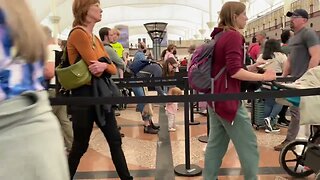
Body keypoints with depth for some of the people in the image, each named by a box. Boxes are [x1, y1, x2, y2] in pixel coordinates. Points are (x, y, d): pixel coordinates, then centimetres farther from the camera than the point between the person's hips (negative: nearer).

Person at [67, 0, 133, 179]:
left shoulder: (95, 38, 13)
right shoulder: (78, 33, -13)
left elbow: (113, 68, 5)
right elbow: (96, 69, -20)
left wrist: (104, 66, -15)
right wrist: (103, 66, 0)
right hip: (84, 95, -8)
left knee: (115, 140, 10)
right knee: (80, 145, 7)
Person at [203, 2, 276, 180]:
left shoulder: (220, 36, 13)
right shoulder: (234, 35, -14)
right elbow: (234, 72, -22)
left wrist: (250, 68, 14)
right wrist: (263, 77, -14)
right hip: (227, 99, -9)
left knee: (216, 143, 15)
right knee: (248, 144, 4)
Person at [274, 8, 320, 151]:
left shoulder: (308, 34, -8)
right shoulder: (293, 38, 20)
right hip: (294, 80, 9)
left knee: (297, 112, -6)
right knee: (295, 111, 13)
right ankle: (289, 141, 23)